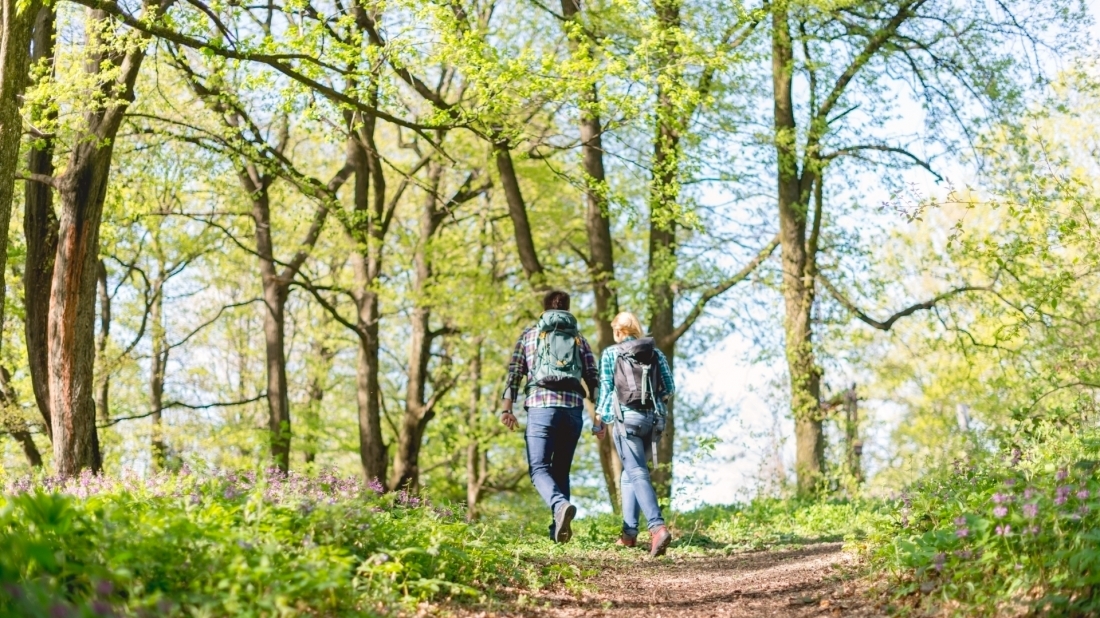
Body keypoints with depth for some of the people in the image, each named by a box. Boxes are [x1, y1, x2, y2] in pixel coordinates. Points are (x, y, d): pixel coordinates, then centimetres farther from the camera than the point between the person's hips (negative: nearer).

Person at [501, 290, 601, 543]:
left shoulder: (529, 334, 14)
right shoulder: (579, 339, 18)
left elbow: (514, 372, 4)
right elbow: (593, 380, 10)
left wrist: (507, 408, 1)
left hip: (541, 407, -3)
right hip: (573, 409, 3)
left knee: (539, 468, -6)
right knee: (561, 470, 13)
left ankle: (560, 505, -34)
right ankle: (558, 530, 6)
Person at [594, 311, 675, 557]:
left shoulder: (610, 354, 3)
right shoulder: (656, 353, 12)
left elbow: (605, 388, -1)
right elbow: (669, 387, 8)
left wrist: (600, 418, 9)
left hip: (626, 417, -4)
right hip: (653, 418, 4)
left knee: (638, 474, -12)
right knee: (629, 473, 17)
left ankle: (658, 527, -30)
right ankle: (629, 532, 14)